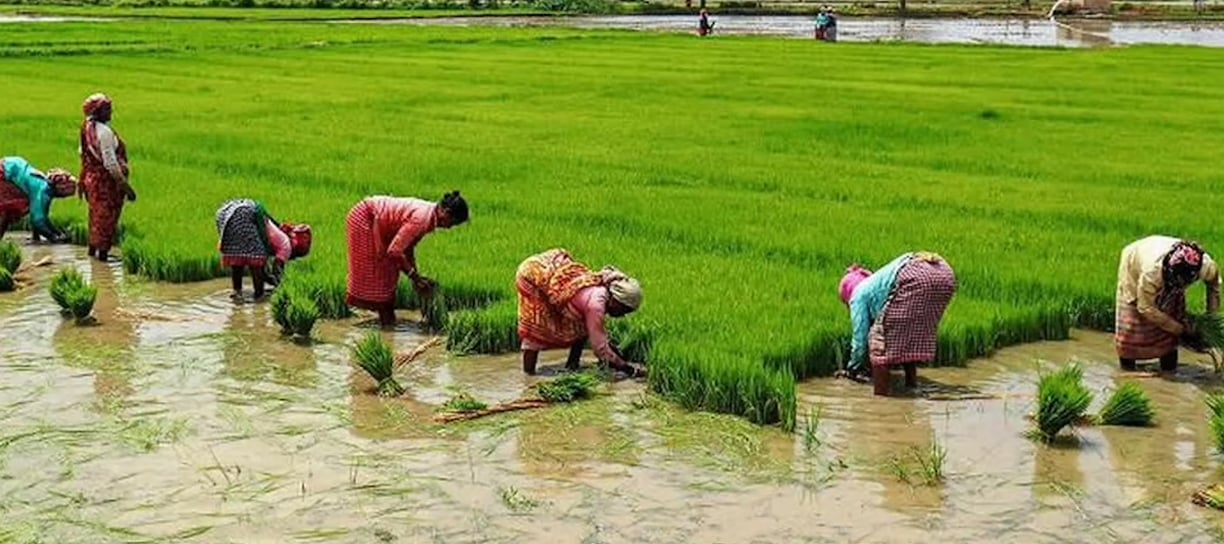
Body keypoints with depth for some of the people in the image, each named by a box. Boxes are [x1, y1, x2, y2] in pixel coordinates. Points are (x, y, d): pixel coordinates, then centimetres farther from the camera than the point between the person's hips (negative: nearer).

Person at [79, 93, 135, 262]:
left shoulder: (87, 128, 5)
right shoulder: (104, 131, -23)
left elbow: (82, 153, 15)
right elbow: (110, 163, -25)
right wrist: (125, 185, -21)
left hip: (91, 177, 9)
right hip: (106, 180, -9)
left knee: (96, 214, 21)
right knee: (107, 216, 1)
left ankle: (92, 248, 32)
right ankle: (103, 251, 7)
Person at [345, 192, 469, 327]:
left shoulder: (430, 215, -2)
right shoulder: (422, 218, -30)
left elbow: (408, 246, 9)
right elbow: (394, 250, -29)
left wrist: (416, 275, 6)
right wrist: (414, 275, -20)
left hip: (377, 223, 10)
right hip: (364, 219, -10)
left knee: (389, 271, 12)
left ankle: (387, 319, 18)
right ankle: (386, 321, 4)